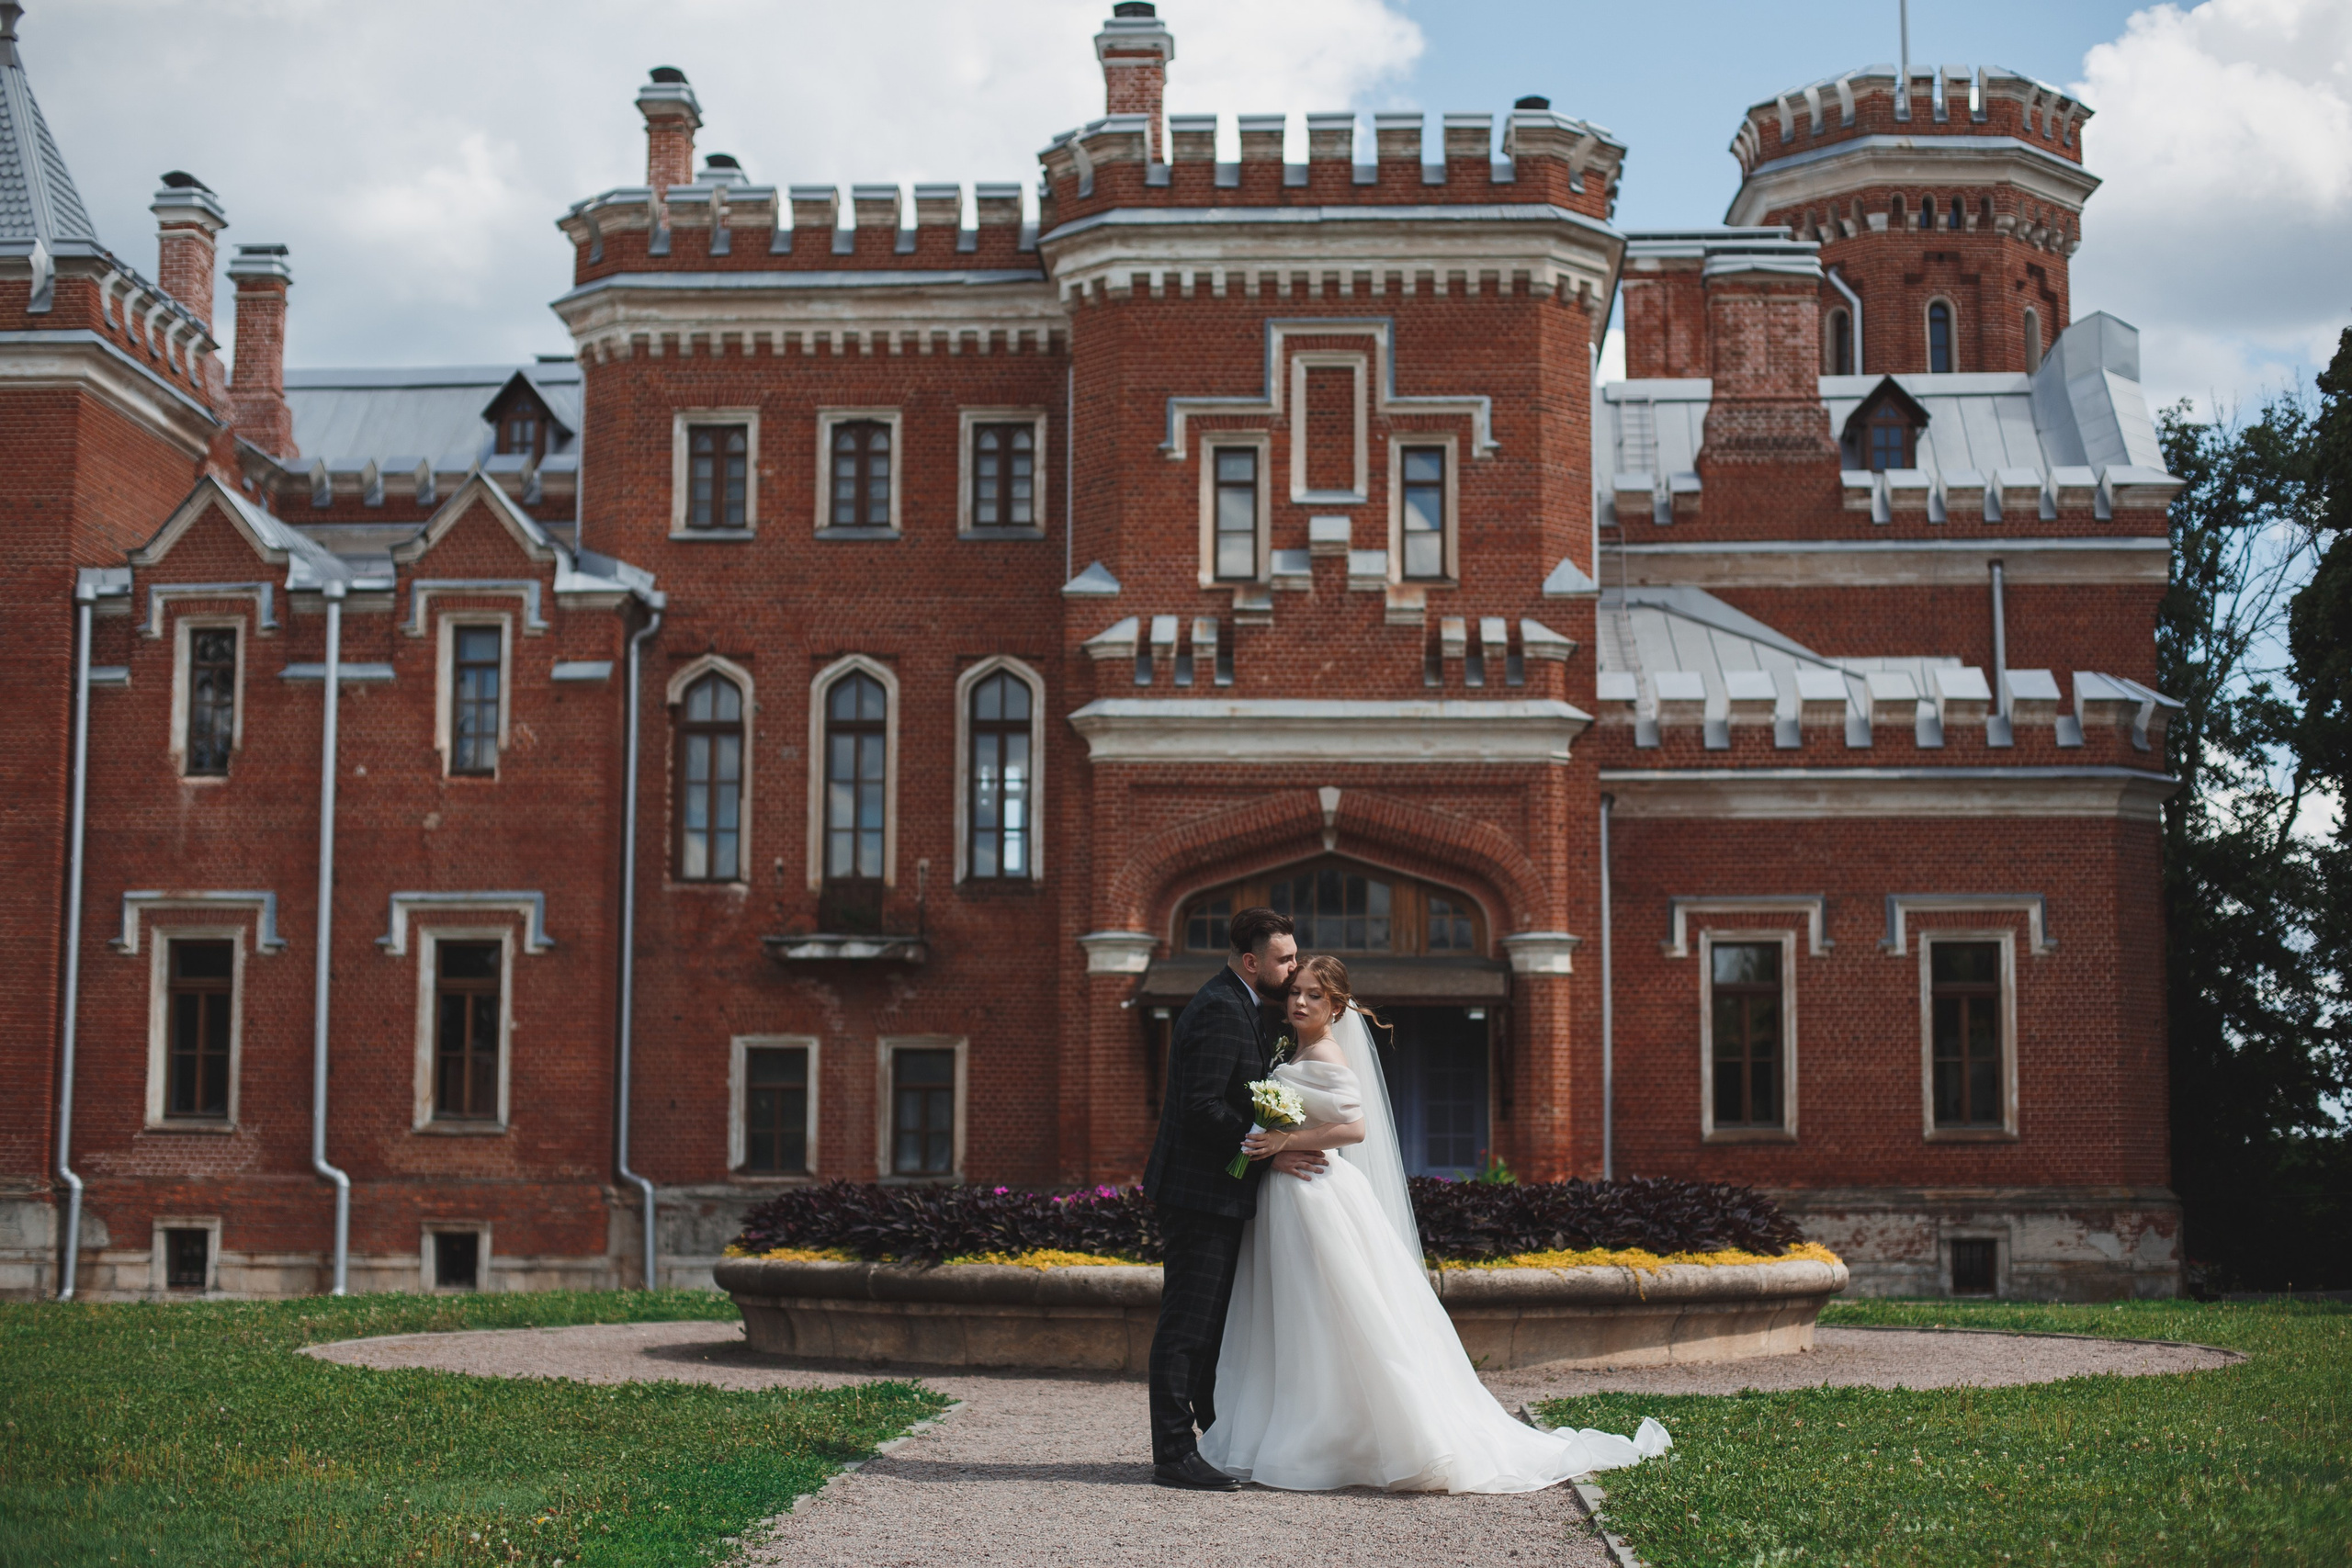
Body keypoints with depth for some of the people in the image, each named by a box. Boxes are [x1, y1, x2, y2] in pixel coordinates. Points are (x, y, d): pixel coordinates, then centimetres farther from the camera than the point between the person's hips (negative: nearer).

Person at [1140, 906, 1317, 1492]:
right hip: (1201, 1192, -10)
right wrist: (1269, 1152, -19)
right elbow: (1202, 1108, -23)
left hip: (1220, 1191, 10)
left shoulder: (1241, 1006, 16)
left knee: (1218, 1322, 15)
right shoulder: (1220, 1011, -17)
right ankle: (1174, 1454, -4)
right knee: (1187, 1325, -7)